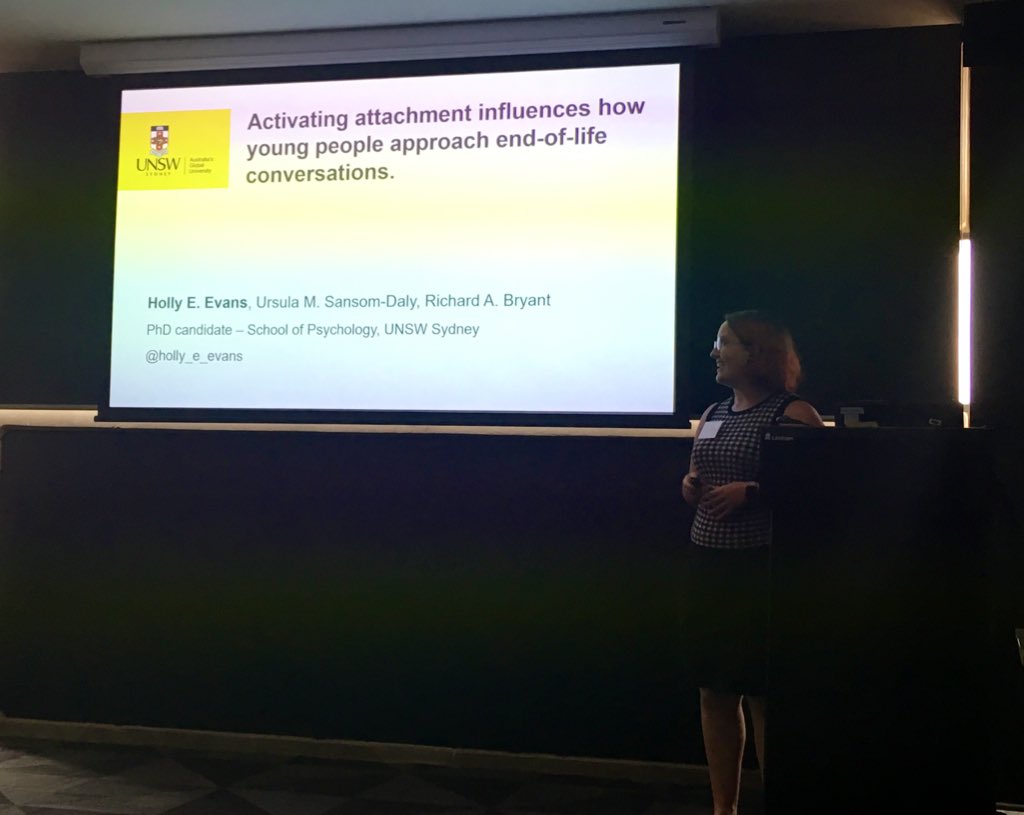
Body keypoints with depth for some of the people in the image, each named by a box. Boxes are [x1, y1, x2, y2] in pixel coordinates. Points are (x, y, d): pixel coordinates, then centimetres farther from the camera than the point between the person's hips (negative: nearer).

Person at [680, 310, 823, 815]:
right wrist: (690, 486, 4)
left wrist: (751, 493, -21)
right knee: (714, 692, 11)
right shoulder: (712, 415, 15)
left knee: (762, 694, -1)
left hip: (762, 569, -7)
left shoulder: (794, 414, -8)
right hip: (708, 564, 7)